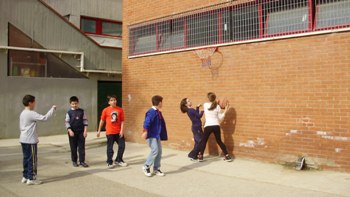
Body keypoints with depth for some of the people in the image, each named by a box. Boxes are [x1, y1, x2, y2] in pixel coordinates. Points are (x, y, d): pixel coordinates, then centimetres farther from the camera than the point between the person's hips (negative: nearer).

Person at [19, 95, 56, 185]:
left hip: (23, 140, 9)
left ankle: (25, 177, 20)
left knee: (26, 158, 14)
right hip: (30, 140, -9)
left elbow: (21, 127, 18)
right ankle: (31, 178, 2)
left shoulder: (22, 113, 12)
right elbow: (44, 117, -22)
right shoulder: (31, 113, -17)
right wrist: (53, 109, -12)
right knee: (32, 159, -2)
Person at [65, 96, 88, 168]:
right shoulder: (69, 112, -2)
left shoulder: (82, 111, 2)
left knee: (81, 147, 2)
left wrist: (85, 131, -3)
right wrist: (70, 131, -15)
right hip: (72, 132, -1)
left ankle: (82, 161, 8)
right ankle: (74, 161, 19)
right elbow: (67, 122, -3)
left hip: (81, 132, 1)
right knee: (73, 147, 7)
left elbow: (85, 121, 3)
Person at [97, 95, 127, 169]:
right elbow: (102, 121, 4)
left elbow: (122, 121, 1)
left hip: (118, 132, 2)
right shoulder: (106, 110, -4)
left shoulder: (120, 110, -1)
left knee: (122, 146, 7)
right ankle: (109, 162, 17)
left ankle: (118, 160, 25)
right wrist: (99, 131, 7)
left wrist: (122, 130, -8)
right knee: (110, 148, 3)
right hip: (110, 132, -2)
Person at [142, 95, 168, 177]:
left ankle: (156, 169, 18)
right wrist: (145, 131, -37)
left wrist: (162, 135, 25)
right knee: (155, 150, -13)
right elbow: (147, 122, -27)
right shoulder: (151, 112, -15)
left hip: (157, 135, 9)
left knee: (159, 151, 9)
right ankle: (146, 167, 3)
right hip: (151, 135, -9)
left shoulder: (158, 112, 13)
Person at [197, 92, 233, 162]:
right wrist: (225, 110, 5)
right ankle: (227, 156, 13)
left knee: (204, 141, 13)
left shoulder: (205, 105, 0)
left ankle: (200, 156, 12)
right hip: (216, 126, 2)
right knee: (219, 141, 13)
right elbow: (220, 118, 1)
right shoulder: (217, 106, -1)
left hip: (208, 126, -2)